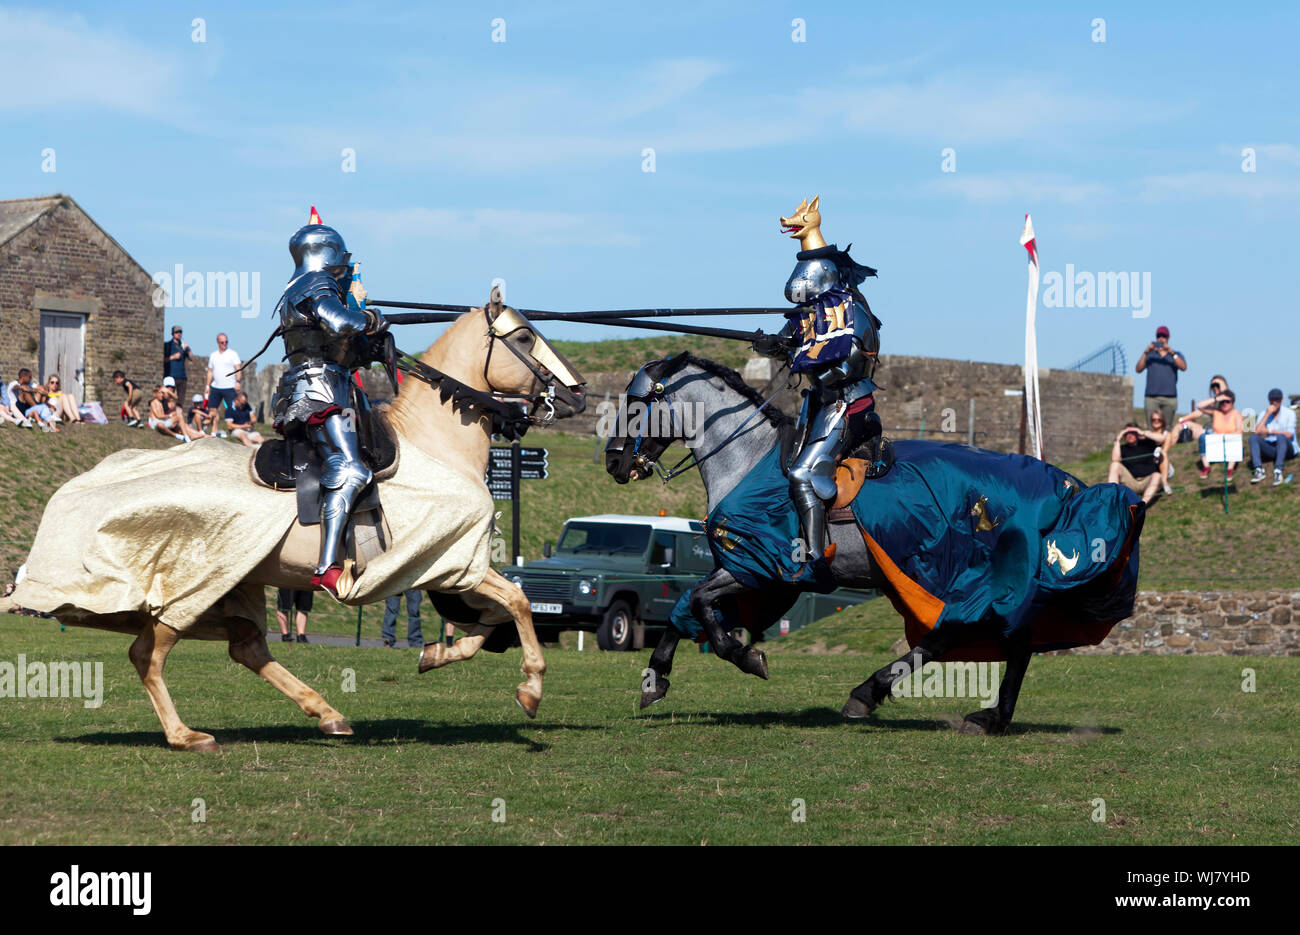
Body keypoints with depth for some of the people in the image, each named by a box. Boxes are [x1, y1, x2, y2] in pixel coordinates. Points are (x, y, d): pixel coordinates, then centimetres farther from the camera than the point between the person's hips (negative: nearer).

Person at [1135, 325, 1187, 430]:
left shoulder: (1176, 355, 14)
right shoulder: (1150, 354, 15)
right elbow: (1139, 369, 1)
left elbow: (1183, 367, -6)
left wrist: (1171, 352, -18)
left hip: (1170, 397, 0)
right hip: (1152, 397, 0)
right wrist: (1146, 352, -12)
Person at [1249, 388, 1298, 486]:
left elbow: (1289, 435, -12)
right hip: (1269, 448, 3)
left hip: (1286, 449, -3)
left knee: (1281, 437, -35)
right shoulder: (1264, 414, 9)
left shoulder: (1289, 413, 0)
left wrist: (1269, 431, -12)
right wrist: (1267, 414, -11)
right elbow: (1257, 432, -8)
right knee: (1253, 437, -20)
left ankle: (1278, 472, -48)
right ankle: (1259, 470, -36)